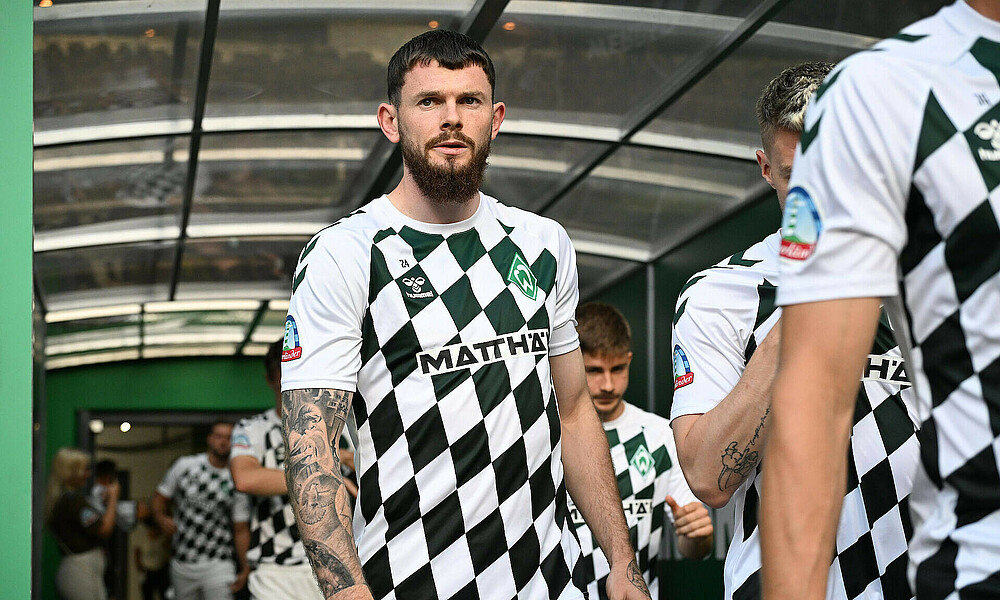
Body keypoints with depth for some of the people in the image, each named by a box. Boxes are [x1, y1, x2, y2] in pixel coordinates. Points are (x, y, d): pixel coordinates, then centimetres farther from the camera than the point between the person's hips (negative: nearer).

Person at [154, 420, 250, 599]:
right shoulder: (184, 465, 4)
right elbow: (160, 497, 12)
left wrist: (245, 568, -1)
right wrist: (161, 517, -11)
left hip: (217, 564, -2)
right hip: (181, 563, 2)